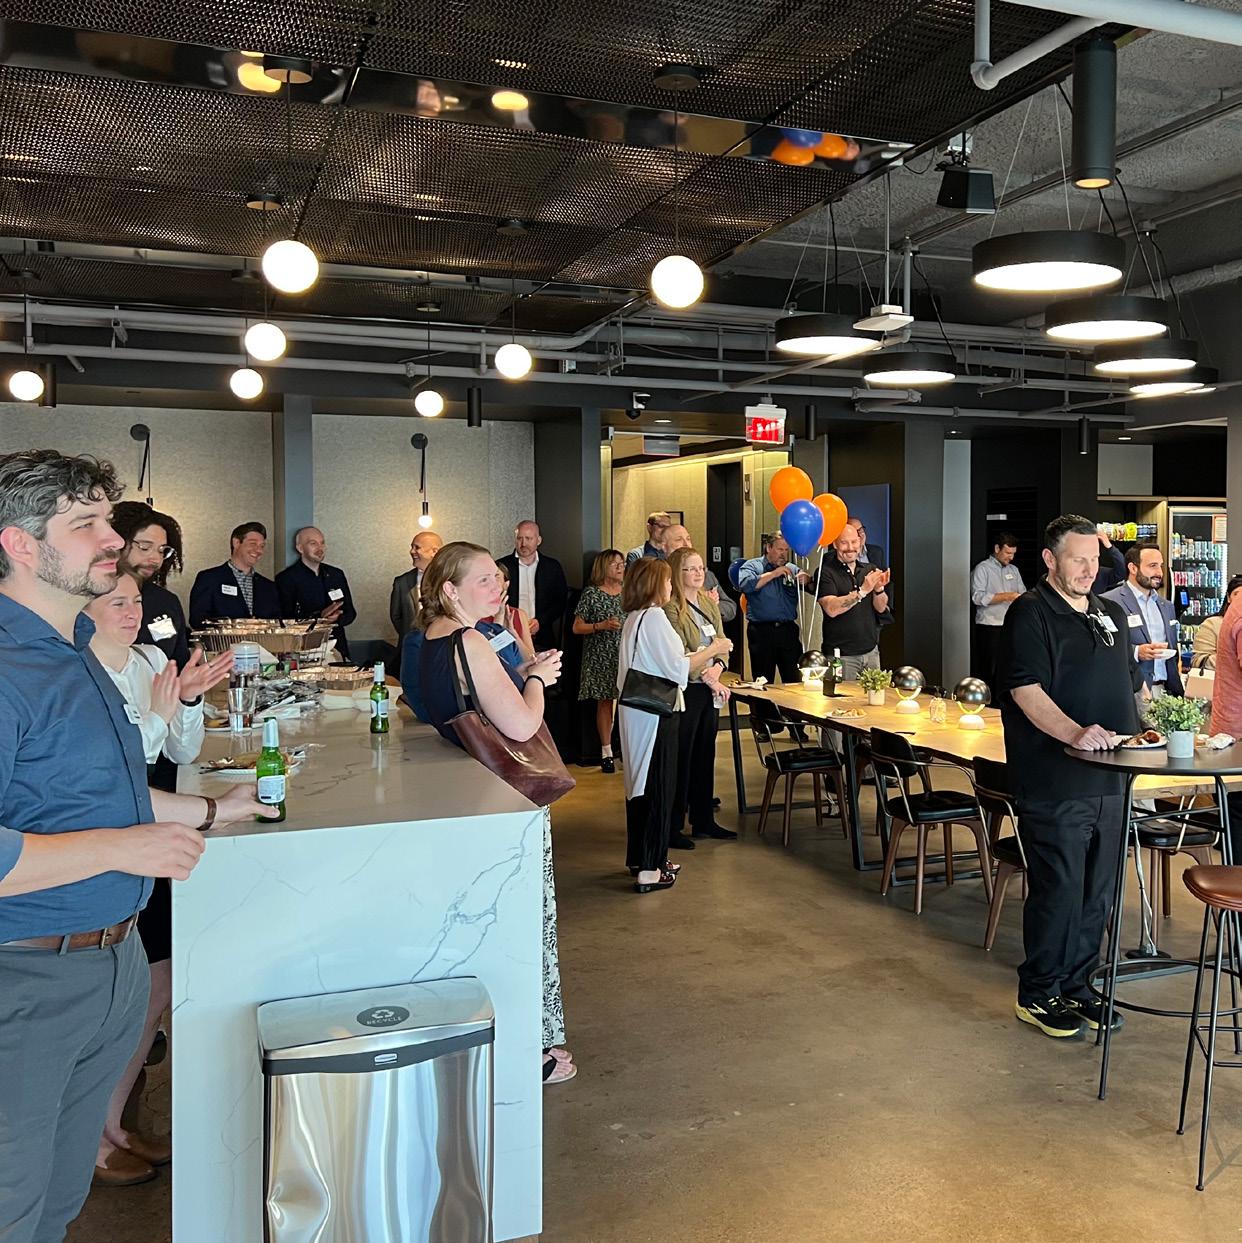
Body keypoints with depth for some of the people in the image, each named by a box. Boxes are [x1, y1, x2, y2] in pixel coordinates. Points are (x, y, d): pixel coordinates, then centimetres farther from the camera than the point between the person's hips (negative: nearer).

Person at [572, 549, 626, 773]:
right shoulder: (591, 594, -2)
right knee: (605, 702, 2)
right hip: (601, 658, -3)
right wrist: (601, 625, -15)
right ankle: (606, 752, 9)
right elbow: (577, 628, -3)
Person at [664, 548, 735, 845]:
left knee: (705, 754, 14)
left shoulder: (709, 603, 10)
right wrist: (714, 648, -13)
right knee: (681, 758, 0)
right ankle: (673, 827, 11)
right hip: (684, 692, -8)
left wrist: (715, 670, -10)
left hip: (710, 690, 8)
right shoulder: (671, 609, -15)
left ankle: (704, 820, 26)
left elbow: (724, 647, 8)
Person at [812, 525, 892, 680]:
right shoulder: (825, 572, -6)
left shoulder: (869, 570, 11)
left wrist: (879, 588, -13)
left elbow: (881, 608, 7)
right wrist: (862, 591, -23)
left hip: (871, 651, 5)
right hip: (841, 655, -5)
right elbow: (831, 609, -19)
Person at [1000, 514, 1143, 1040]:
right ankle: (1038, 994, 14)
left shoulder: (1112, 613, 16)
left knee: (1097, 893, 13)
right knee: (1059, 890, -1)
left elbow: (1131, 685, 24)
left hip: (1108, 780, 7)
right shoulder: (1030, 613, -7)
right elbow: (1026, 689, -18)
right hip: (1053, 783, -7)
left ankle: (1077, 986, 28)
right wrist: (1074, 732, -31)